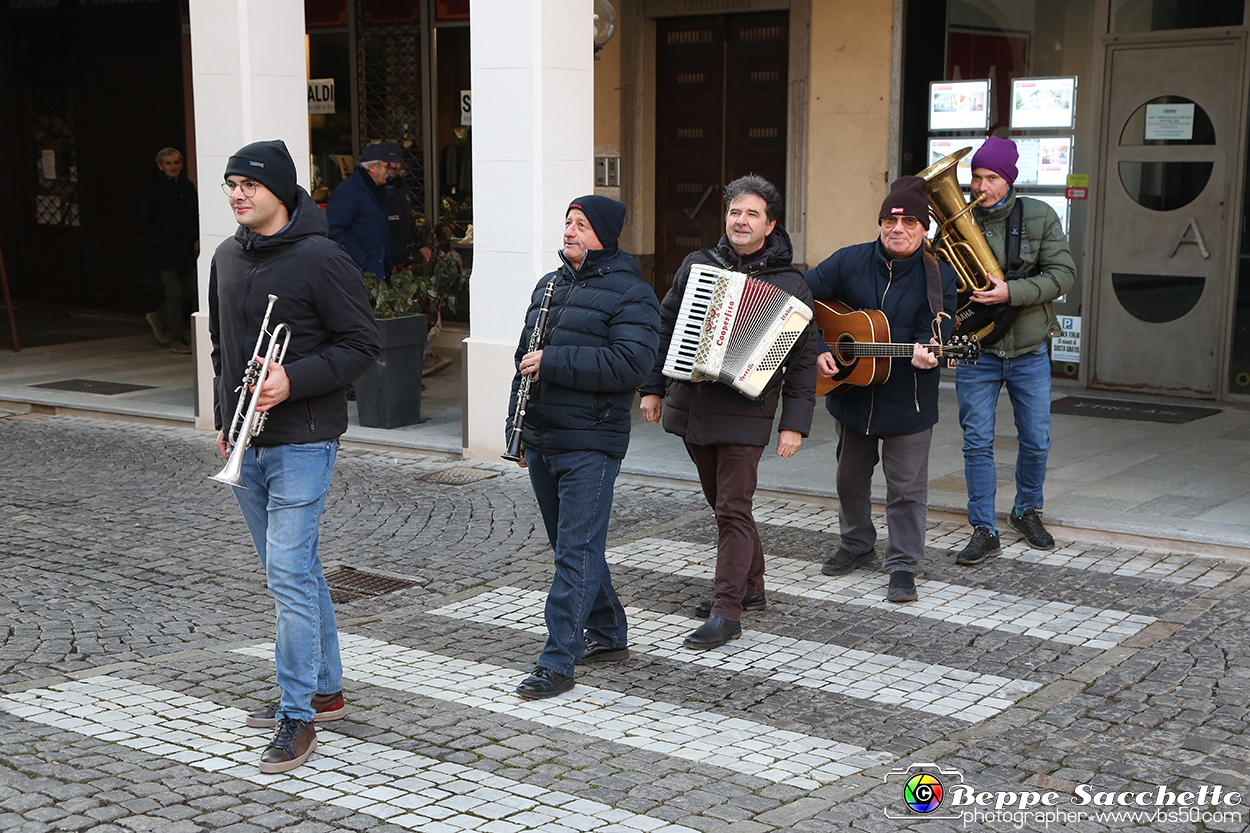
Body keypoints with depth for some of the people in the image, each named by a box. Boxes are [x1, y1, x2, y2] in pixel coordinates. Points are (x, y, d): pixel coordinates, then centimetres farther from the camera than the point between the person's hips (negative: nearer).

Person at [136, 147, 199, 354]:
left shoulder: (187, 186, 11)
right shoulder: (152, 187, -5)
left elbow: (196, 216, 20)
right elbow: (142, 219, -5)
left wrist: (196, 239, 8)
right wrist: (159, 241, -11)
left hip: (186, 250, 6)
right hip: (163, 251, -6)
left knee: (188, 293, 6)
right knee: (174, 292, -9)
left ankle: (158, 318, 30)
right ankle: (177, 340, -2)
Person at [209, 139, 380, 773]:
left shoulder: (321, 258, -12)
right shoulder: (227, 258, 11)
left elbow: (361, 344, -13)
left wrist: (293, 380, -23)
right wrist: (224, 418, 17)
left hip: (302, 440, -8)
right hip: (247, 443, 8)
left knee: (288, 572, -11)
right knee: (292, 570, 15)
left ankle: (297, 714, -4)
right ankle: (325, 690, 28)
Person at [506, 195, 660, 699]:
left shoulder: (630, 294, -8)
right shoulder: (550, 285, 16)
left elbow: (630, 364, -22)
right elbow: (526, 356, 24)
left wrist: (553, 363, -21)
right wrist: (517, 428, 20)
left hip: (589, 446, -8)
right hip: (540, 443, 8)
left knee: (577, 552, -8)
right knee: (570, 545, 15)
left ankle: (557, 663, -6)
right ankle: (608, 637, 29)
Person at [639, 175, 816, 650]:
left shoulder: (788, 284, -4)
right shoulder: (697, 265, 8)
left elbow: (803, 359, -4)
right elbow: (666, 325, 15)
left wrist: (794, 424, -10)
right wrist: (653, 388, 11)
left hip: (744, 414, -5)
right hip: (692, 408, 5)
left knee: (733, 509, -6)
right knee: (721, 502, 14)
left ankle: (727, 612, -2)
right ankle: (750, 588, 29)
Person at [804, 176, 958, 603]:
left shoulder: (939, 277, -9)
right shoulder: (848, 262, -5)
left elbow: (935, 332, -14)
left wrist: (925, 353, -37)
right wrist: (817, 350, -11)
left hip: (908, 401, -3)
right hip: (851, 391, 3)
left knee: (907, 487, 3)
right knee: (851, 476, 19)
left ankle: (903, 564, 14)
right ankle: (857, 544, 39)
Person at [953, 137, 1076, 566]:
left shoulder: (1039, 217, -3)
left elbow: (1062, 273, -10)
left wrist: (1011, 292, -22)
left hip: (1029, 351, 1)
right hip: (976, 351, 0)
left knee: (1036, 441, 9)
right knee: (977, 444, -1)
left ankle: (1027, 511, 33)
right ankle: (984, 531, 8)